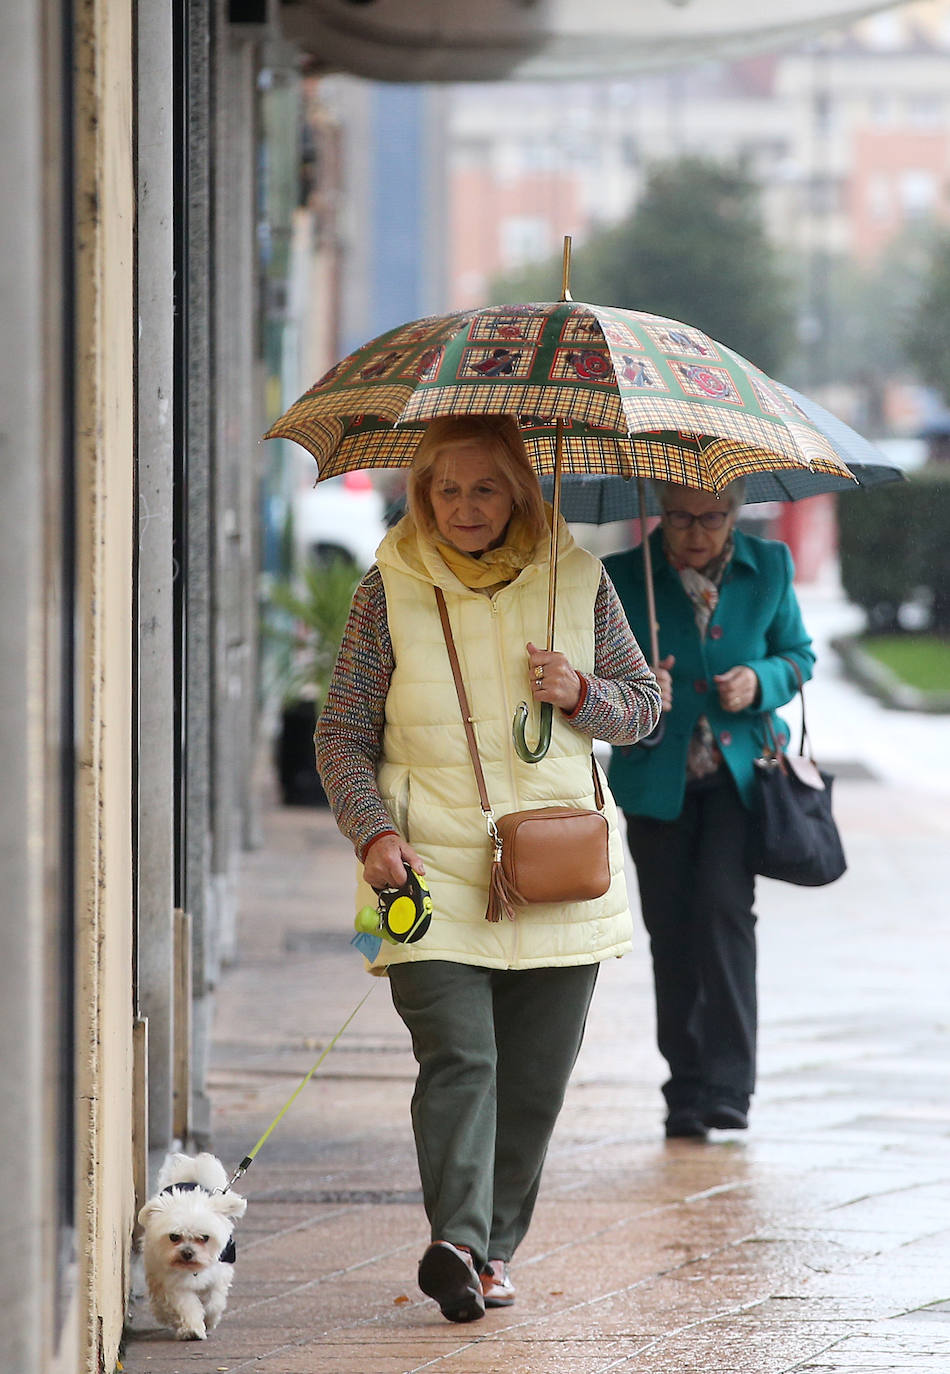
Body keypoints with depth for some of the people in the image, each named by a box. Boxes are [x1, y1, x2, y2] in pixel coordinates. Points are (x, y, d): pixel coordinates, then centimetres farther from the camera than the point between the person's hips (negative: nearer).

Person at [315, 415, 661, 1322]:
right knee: (457, 1057, -18)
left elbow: (645, 702, 15)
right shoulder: (390, 591, 2)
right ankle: (457, 1241, -27)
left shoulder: (576, 581, 7)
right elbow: (342, 731, 5)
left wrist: (583, 695, -8)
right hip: (431, 872, -2)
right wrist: (372, 830, -11)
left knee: (534, 1078, 4)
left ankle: (493, 1246, 16)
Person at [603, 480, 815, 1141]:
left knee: (725, 908, -16)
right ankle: (686, 1091, 12)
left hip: (739, 774, 0)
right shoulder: (623, 578, -3)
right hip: (657, 778, 1)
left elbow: (798, 653, 13)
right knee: (671, 930, 1)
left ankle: (727, 1086, -15)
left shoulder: (769, 567, 2)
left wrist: (762, 681, -9)